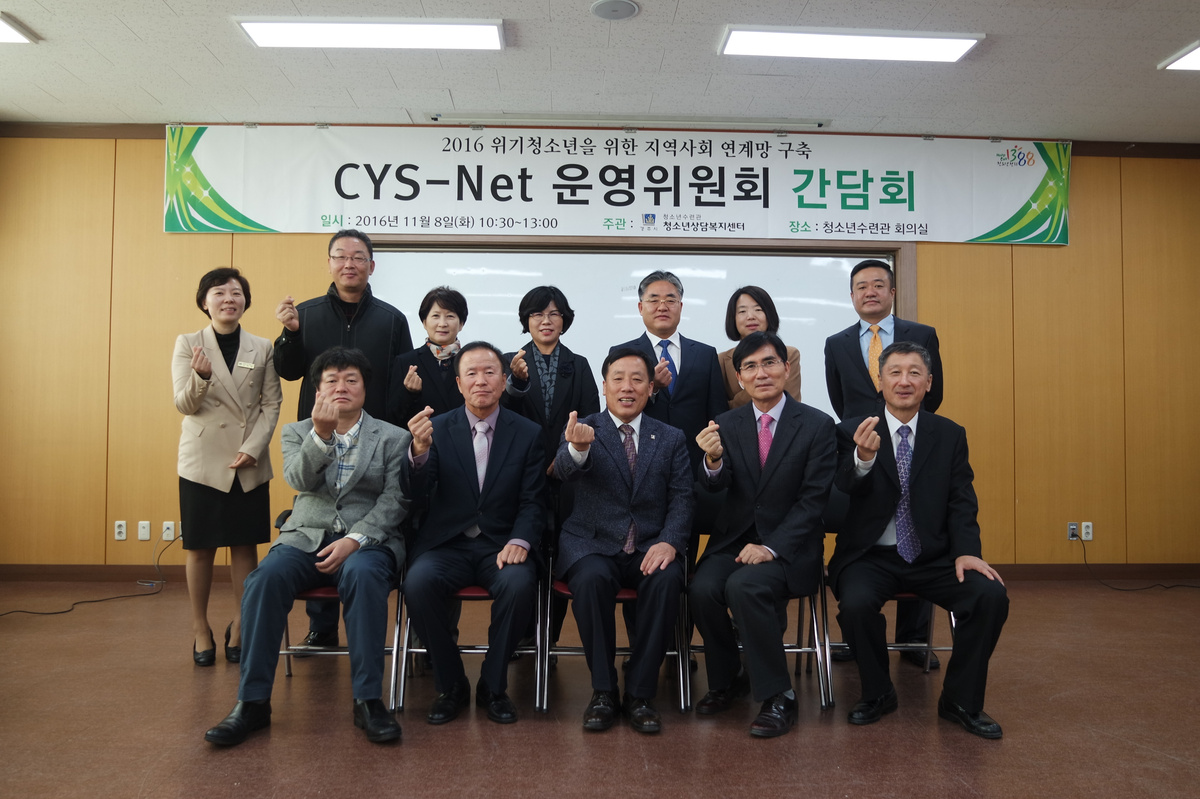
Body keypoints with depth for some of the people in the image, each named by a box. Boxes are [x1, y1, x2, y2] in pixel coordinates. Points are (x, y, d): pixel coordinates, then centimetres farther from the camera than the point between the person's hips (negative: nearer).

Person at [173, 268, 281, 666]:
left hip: (249, 464, 1)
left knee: (245, 544, 5)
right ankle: (200, 628, 19)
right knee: (200, 547, 5)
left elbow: (271, 405, 2)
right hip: (203, 460, -1)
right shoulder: (187, 344, 2)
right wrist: (200, 376, -26)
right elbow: (184, 405, -5)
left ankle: (239, 626, 18)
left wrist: (252, 448, -10)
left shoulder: (262, 348, 4)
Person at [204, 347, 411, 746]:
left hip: (367, 540, -2)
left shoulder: (393, 437, 10)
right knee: (266, 576, -29)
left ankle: (368, 699, -28)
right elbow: (299, 479, -5)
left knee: (363, 574, -36)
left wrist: (354, 540, -17)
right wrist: (321, 433, -24)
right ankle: (253, 702, -20)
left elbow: (394, 501, -1)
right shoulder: (297, 432, 16)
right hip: (306, 537, 2)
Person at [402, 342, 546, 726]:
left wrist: (520, 541, -18)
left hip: (501, 545, 0)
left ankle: (493, 686, -7)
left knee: (519, 584, -31)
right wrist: (419, 451, -26)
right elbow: (418, 498, -6)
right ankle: (451, 686, -6)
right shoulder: (437, 428, 4)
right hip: (446, 544, 1)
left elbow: (532, 502, 2)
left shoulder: (528, 433, 5)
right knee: (419, 582, -30)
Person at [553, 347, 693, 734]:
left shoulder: (671, 439, 10)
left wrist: (669, 542, -18)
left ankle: (640, 693, -14)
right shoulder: (582, 430, 3)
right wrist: (578, 448, -45)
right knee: (592, 578, -33)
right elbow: (566, 470, -20)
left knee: (667, 580, -30)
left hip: (651, 549, 2)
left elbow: (681, 499, 3)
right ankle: (603, 691, -14)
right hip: (592, 545, -1)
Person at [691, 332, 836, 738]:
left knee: (743, 586, -31)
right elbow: (717, 486, -5)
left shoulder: (817, 426, -4)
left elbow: (814, 499, -8)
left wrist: (771, 547, -18)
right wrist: (713, 459, -29)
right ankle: (727, 679, 6)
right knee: (703, 590, -24)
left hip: (788, 546, -3)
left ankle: (777, 696, -11)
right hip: (734, 538, 4)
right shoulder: (727, 423, 6)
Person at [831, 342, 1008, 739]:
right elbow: (846, 491, -17)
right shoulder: (853, 431, -1)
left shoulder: (950, 435, 7)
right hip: (871, 557, -2)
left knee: (991, 596, -21)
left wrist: (966, 551, -14)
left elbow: (962, 502, 4)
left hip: (934, 557, 3)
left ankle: (961, 701, 2)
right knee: (856, 603, -31)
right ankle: (877, 694, 0)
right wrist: (863, 457, -40)